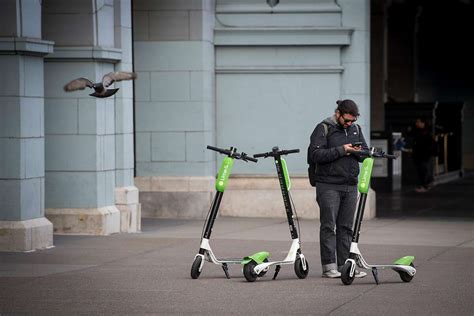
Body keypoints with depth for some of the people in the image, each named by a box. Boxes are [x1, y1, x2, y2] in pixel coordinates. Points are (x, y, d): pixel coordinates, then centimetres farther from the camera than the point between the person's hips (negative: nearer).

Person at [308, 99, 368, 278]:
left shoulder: (356, 129, 13)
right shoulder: (324, 129, -5)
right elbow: (315, 154, -15)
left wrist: (359, 152, -4)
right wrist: (341, 150, -19)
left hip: (350, 186, 6)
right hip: (329, 186, -6)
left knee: (346, 227, 7)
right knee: (329, 226, -3)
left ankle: (345, 265, 10)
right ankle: (329, 267, -1)